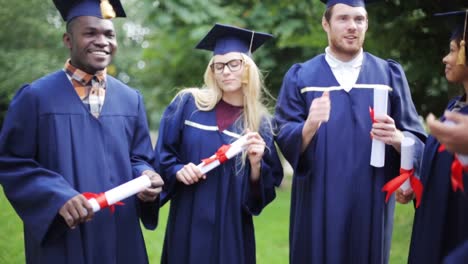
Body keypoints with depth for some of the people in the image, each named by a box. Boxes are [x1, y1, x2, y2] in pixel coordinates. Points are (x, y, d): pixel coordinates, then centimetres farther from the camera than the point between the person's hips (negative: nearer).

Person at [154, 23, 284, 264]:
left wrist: (256, 164, -16)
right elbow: (163, 154, 3)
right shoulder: (187, 103, -1)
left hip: (232, 227, 1)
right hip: (188, 223, -1)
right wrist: (177, 171, -15)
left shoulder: (260, 122, 2)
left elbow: (266, 190, 2)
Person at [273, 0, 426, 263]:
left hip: (371, 204, 1)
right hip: (318, 205, -1)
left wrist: (396, 137, -22)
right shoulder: (300, 77, 2)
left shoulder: (390, 74, 4)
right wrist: (309, 127, -27)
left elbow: (417, 141, 0)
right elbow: (285, 140, -6)